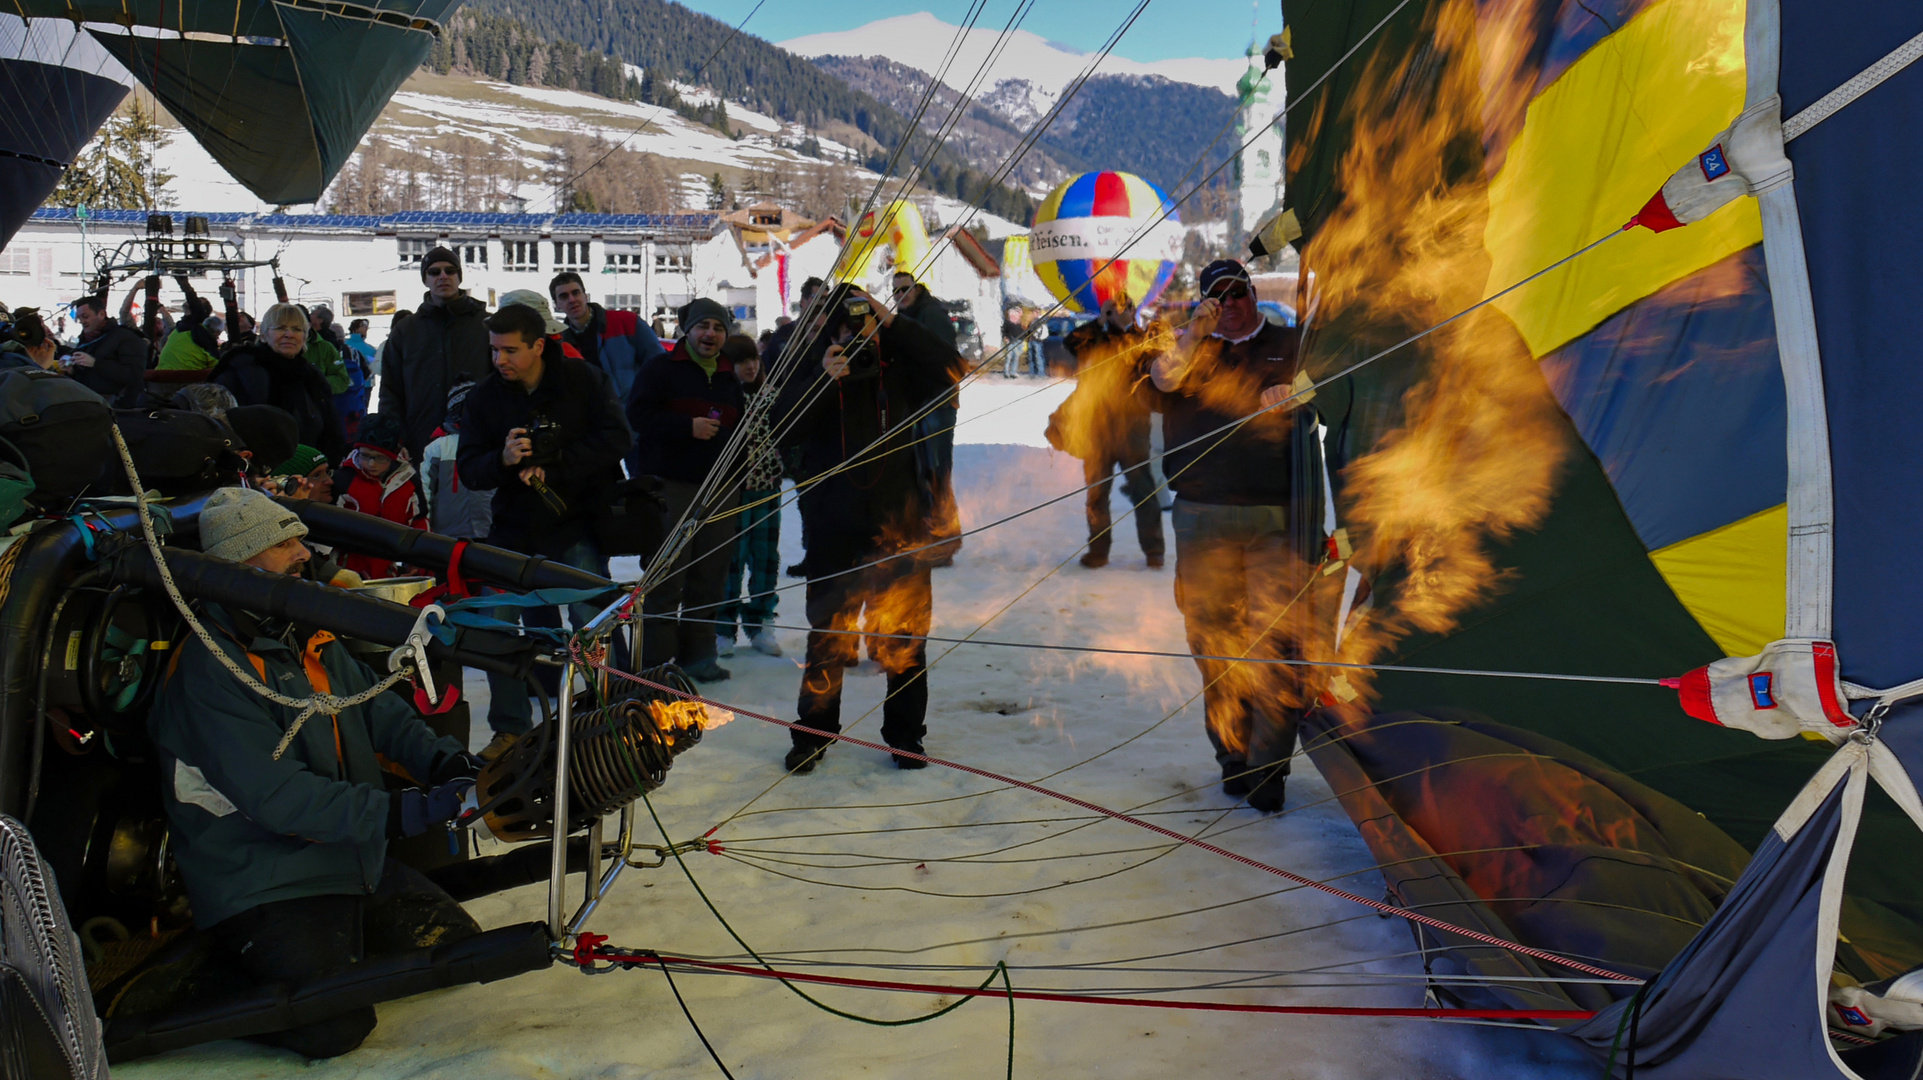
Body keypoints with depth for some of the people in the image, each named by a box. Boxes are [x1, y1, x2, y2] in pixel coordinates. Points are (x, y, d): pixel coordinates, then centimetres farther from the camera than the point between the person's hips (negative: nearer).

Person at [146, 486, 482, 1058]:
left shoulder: (311, 641, 10)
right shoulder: (208, 665, -18)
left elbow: (383, 715, 9)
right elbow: (276, 796, -26)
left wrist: (446, 762, -12)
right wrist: (401, 813, -33)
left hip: (357, 858, 8)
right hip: (263, 879, -8)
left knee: (461, 948, 3)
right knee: (332, 1027, -20)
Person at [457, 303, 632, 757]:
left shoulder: (582, 380, -6)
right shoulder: (484, 396, 1)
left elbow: (616, 439, -13)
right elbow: (469, 469, -1)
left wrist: (551, 466, -20)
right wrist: (502, 459, -24)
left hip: (576, 523, -3)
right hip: (513, 526, 4)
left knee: (593, 622, -8)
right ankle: (511, 728, 17)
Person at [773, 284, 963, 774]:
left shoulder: (898, 368, 4)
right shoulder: (810, 370, 2)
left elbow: (949, 370, -12)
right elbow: (784, 430, -10)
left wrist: (895, 324, -15)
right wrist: (824, 381, -21)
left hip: (898, 523, 1)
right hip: (832, 526, 0)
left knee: (905, 635, 7)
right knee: (827, 636, 7)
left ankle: (905, 734, 20)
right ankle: (813, 733, 21)